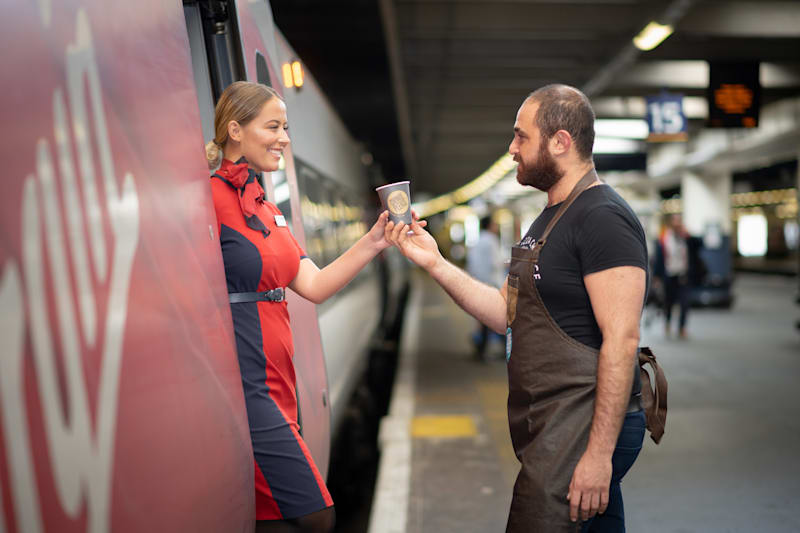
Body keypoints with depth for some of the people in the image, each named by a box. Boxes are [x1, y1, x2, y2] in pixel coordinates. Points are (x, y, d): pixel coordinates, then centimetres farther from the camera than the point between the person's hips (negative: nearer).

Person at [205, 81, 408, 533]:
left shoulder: (266, 208, 16)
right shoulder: (214, 198, -12)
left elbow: (314, 286, 10)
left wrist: (372, 243, 1)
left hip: (275, 384, 9)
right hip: (243, 384, -9)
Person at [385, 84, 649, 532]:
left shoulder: (603, 218, -15)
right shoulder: (550, 220, 16)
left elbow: (622, 339, -21)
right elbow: (506, 314, 14)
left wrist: (600, 451, -23)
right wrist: (434, 263, 6)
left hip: (582, 429, -9)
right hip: (551, 427, 9)